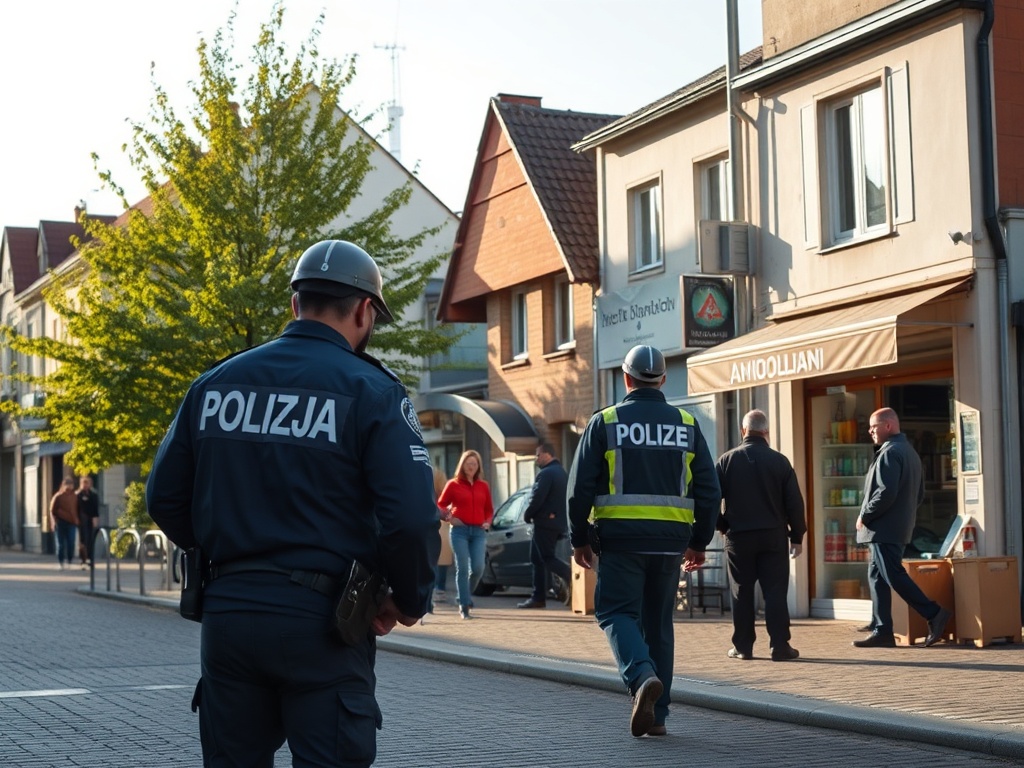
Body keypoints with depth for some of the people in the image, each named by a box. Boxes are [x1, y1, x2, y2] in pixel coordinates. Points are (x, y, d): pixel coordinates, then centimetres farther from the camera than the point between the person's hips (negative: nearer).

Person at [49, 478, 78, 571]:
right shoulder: (58, 496, -1)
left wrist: (76, 520, 7)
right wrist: (54, 521, -8)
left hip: (71, 523, 2)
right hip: (61, 522, -2)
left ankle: (70, 560, 7)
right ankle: (60, 562, 11)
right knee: (61, 544, 2)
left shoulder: (74, 497, 9)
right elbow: (52, 510, 1)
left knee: (71, 543, -5)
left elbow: (77, 510, 17)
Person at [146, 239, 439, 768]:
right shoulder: (371, 392, -6)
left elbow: (165, 497, 10)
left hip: (226, 612, 5)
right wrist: (410, 601, 1)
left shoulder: (216, 383, 9)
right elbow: (412, 518, -15)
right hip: (321, 620, -5)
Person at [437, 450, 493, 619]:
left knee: (478, 568, -7)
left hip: (478, 531, 3)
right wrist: (449, 518, -8)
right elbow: (440, 505, 8)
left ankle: (465, 595, 20)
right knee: (462, 568, -6)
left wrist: (488, 522, 3)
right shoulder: (453, 484, 3)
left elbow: (489, 509, 20)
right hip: (459, 530, -3)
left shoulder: (483, 486, 12)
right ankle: (464, 606, -2)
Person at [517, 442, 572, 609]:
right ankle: (538, 597, 12)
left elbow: (537, 498, -21)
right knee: (538, 559, 13)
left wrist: (527, 514, -5)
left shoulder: (546, 473, -14)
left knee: (547, 558, -11)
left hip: (545, 522, -10)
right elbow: (564, 500, 23)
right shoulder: (562, 473, 19)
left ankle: (570, 576, -30)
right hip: (559, 523, 10)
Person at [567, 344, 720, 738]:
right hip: (670, 540, 3)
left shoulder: (605, 423, -1)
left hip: (621, 538, -3)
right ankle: (656, 714, 14)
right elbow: (709, 490, 7)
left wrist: (579, 539, 5)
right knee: (658, 622, 12)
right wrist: (699, 542, 15)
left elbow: (580, 487, -4)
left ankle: (642, 676, -25)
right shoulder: (687, 425, 8)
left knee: (617, 612, 2)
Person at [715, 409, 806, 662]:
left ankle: (743, 646, 9)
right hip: (774, 536, 0)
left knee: (742, 593, 7)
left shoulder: (727, 460, -1)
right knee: (775, 592, 2)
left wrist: (722, 526, 12)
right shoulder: (779, 461, -1)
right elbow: (794, 502, -1)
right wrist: (797, 536, 7)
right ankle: (780, 646, -1)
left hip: (738, 536, 0)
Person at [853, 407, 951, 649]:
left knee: (894, 576, -10)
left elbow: (886, 493, -23)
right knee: (878, 577, 10)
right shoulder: (910, 452, 18)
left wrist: (865, 516, -13)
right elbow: (919, 494, 22)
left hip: (883, 529, -10)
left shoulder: (890, 453, -14)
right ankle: (882, 631, 8)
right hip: (900, 527, 10)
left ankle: (934, 614, -12)